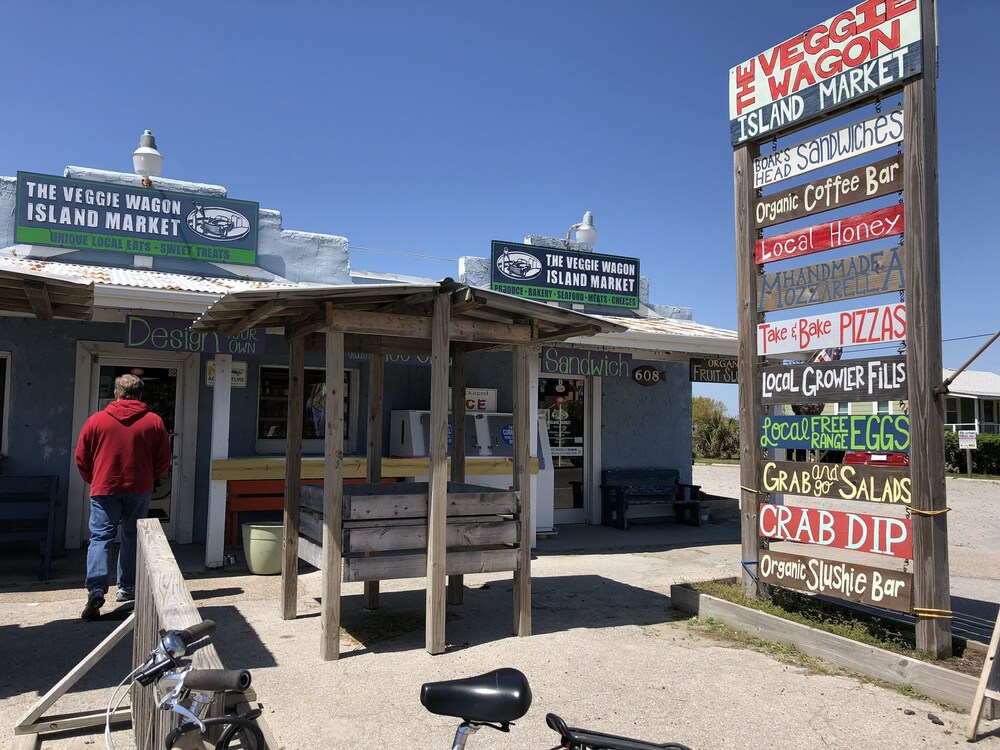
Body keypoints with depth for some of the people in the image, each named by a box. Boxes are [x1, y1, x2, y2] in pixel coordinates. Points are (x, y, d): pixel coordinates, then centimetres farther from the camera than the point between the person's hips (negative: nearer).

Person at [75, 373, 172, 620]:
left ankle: (96, 589, -15)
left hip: (104, 489, -1)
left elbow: (82, 458, 4)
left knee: (100, 537, 1)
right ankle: (127, 588, 22)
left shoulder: (96, 420, -2)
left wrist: (93, 480, 21)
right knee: (132, 537, 15)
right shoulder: (154, 422, -1)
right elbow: (164, 460, 3)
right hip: (140, 490, 1)